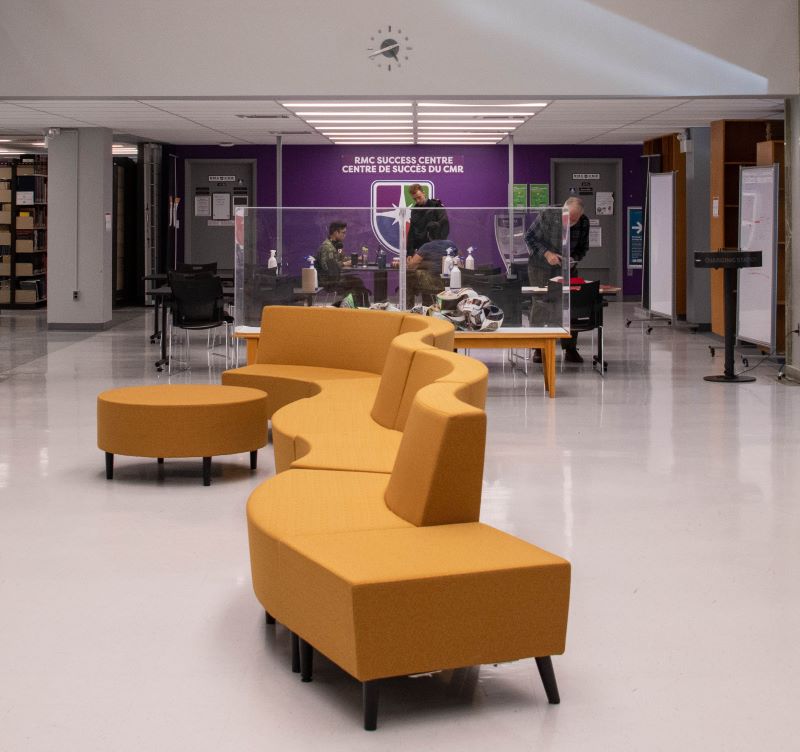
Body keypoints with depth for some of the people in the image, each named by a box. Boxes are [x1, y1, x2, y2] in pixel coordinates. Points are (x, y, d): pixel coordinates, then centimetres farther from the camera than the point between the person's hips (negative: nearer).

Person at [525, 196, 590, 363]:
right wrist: (546, 253, -23)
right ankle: (538, 348, 1)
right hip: (541, 266, -3)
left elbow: (583, 247, 4)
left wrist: (574, 259, -17)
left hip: (566, 268, 3)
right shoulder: (547, 216, -20)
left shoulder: (583, 223, -11)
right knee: (541, 303, -8)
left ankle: (570, 349, 4)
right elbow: (529, 237, -11)